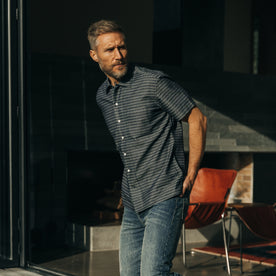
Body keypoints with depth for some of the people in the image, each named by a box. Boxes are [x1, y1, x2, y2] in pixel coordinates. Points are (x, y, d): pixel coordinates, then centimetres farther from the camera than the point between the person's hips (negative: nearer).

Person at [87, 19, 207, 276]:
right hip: (132, 205, 7)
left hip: (164, 199, -7)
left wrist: (190, 176, -8)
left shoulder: (154, 82, -10)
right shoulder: (102, 96, 12)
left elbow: (197, 120, -7)